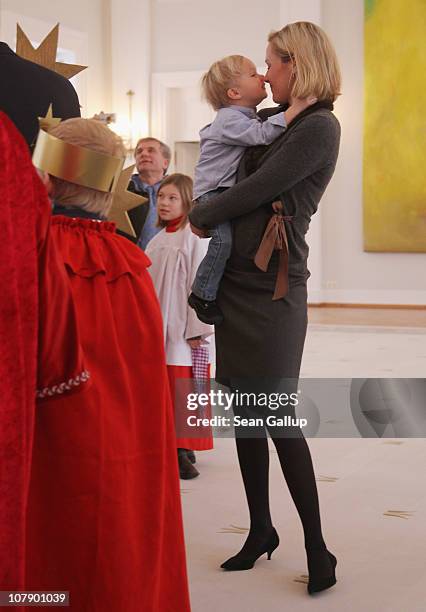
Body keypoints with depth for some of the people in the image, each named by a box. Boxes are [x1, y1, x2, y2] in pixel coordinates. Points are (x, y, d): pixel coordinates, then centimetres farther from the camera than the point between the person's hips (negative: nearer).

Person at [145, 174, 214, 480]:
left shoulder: (195, 236, -7)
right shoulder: (157, 240, 14)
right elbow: (147, 284, 15)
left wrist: (196, 330, -12)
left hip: (183, 329, -6)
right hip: (156, 327, 7)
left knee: (184, 391, -5)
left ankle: (184, 450, 0)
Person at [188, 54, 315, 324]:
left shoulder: (246, 117, 15)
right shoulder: (230, 119, -17)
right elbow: (263, 134, -30)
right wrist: (296, 107, -31)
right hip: (212, 193, -10)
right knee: (223, 239, -27)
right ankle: (202, 295, -16)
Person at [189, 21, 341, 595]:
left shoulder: (319, 126, -11)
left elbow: (253, 191, -14)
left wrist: (201, 217, -1)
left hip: (274, 289, -8)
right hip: (236, 282, 8)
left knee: (276, 416, -6)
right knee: (244, 412, 11)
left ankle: (317, 548, 6)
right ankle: (261, 531, 23)